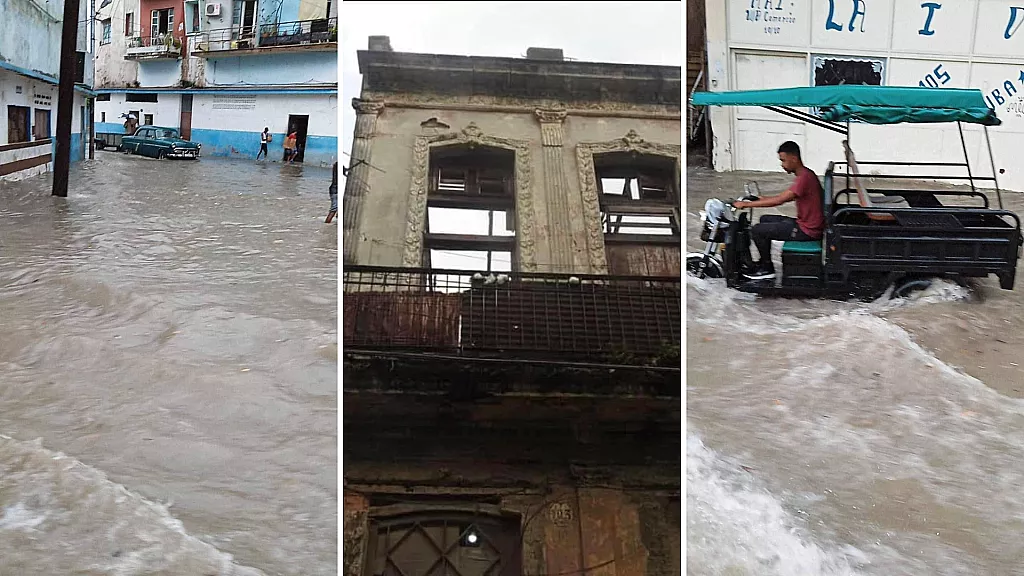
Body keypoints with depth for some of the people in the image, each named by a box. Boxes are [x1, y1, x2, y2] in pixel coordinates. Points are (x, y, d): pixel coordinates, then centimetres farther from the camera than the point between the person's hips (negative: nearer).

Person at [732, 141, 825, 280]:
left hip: (807, 231, -10)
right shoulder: (805, 174, 10)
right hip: (804, 223, 10)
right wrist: (758, 199, 14)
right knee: (765, 219, 21)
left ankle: (768, 269, 5)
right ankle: (763, 263, 24)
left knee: (757, 231, -9)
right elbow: (786, 197, 21)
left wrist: (746, 204, -22)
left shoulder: (805, 177, -22)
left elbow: (779, 200, -26)